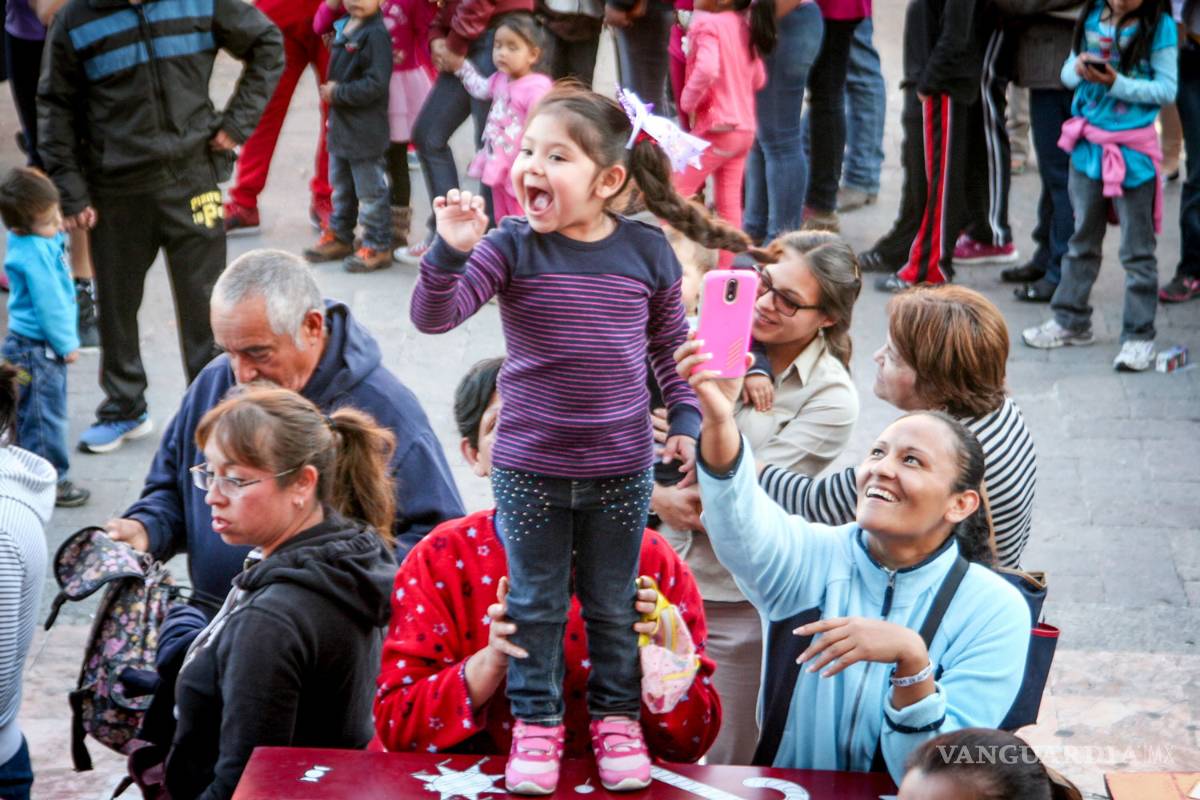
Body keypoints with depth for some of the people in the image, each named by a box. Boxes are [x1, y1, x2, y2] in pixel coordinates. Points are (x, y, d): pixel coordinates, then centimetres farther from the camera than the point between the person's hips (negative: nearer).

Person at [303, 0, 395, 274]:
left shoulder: (376, 34, -19)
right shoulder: (343, 29, 8)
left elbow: (374, 84, -24)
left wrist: (337, 93, -17)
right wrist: (330, 91, 6)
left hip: (365, 130, -9)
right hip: (340, 126, 9)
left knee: (370, 191, 0)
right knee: (341, 187, 20)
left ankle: (378, 247, 9)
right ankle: (339, 237, 33)